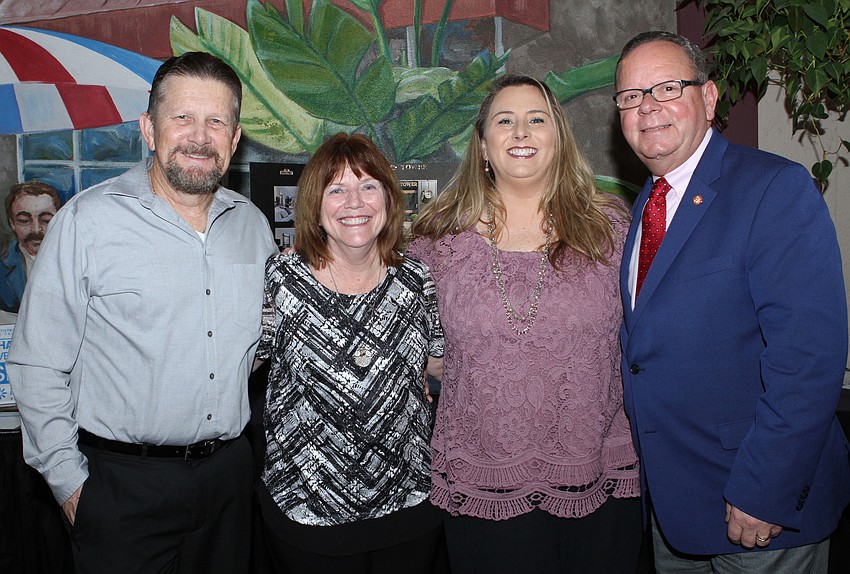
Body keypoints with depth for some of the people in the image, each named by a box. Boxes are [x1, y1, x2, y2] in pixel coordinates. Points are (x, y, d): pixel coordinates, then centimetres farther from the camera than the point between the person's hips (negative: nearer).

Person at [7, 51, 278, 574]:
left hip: (228, 469, 5)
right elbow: (38, 365, -8)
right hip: (123, 481, -4)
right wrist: (68, 481, -7)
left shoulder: (252, 223, 3)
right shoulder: (88, 219, -10)